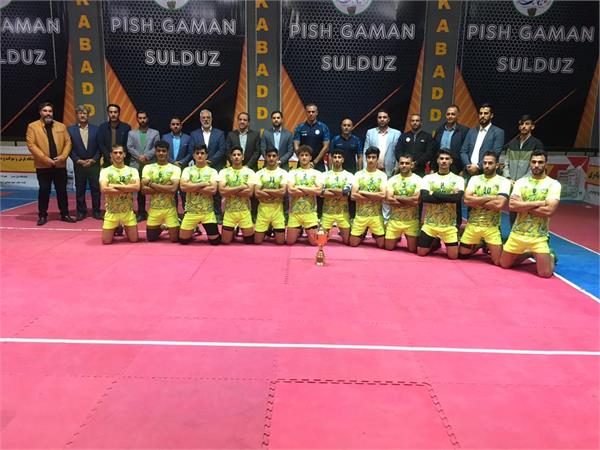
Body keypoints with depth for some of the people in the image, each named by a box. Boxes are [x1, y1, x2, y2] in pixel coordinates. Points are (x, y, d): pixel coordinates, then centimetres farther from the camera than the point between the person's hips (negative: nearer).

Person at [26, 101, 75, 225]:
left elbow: (68, 142, 6)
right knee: (44, 190, 2)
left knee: (62, 190, 7)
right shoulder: (32, 126, 0)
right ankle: (42, 216, 12)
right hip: (43, 166, -3)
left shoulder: (61, 126, 11)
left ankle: (64, 214, 16)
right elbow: (31, 145, -8)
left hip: (60, 165, 3)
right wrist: (46, 159, -15)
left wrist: (62, 157, -9)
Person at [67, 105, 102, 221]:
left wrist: (93, 160, -8)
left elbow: (99, 147, 2)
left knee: (96, 188, 3)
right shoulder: (70, 130, 3)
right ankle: (81, 211, 14)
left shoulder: (95, 129, 4)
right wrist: (79, 161, -9)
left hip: (94, 164, 0)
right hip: (79, 164, 0)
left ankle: (96, 211, 12)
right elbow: (70, 148, 0)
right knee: (79, 189, 5)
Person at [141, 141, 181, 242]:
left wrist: (152, 184, -13)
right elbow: (144, 189, -9)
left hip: (170, 208, -2)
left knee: (174, 239, 1)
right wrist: (165, 189, -15)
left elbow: (173, 188, -18)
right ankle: (162, 227, 43)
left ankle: (179, 225, 34)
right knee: (151, 238, 12)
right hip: (154, 208, 2)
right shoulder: (148, 167, 2)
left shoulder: (175, 168, -5)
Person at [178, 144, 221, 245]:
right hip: (191, 211, 1)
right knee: (183, 240, 3)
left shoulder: (212, 171, 0)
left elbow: (213, 190, -14)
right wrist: (203, 184, -14)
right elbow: (183, 187, -13)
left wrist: (192, 187, -12)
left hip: (207, 211, -1)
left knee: (215, 241, -1)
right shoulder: (187, 170, 4)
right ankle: (193, 231, 36)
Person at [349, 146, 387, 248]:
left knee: (381, 244, -1)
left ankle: (374, 234, 32)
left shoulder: (382, 175, -1)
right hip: (360, 214, 1)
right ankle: (363, 234, 32)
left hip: (376, 215, -1)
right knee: (353, 243, 1)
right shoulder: (358, 174, 1)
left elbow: (383, 195, -15)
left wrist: (363, 192, -13)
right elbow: (353, 196, -9)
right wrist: (375, 197, -12)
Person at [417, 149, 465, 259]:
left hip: (449, 225, -1)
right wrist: (448, 197, -17)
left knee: (453, 255, -3)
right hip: (429, 223, 1)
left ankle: (442, 241, 29)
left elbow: (457, 197, -19)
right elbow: (424, 197, -15)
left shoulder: (458, 179, -1)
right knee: (421, 252, 2)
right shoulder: (428, 178, 2)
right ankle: (435, 243, 33)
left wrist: (434, 194, -16)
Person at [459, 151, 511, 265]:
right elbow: (466, 200, -10)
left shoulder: (503, 181, -6)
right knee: (461, 255, 10)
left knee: (498, 261, -3)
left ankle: (488, 247, 28)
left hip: (491, 227, -3)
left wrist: (476, 200, -13)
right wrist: (488, 197, -15)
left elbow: (499, 204, -20)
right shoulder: (474, 179, 3)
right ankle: (478, 245, 37)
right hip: (472, 225, 3)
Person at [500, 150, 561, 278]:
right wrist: (538, 202, -16)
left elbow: (549, 210, -19)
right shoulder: (521, 182, 2)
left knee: (545, 273, -7)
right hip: (517, 232, 3)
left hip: (538, 235, -3)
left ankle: (551, 256, 28)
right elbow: (512, 205, -12)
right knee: (504, 264, 13)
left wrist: (523, 206, -13)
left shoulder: (553, 184, -7)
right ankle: (528, 253, 38)